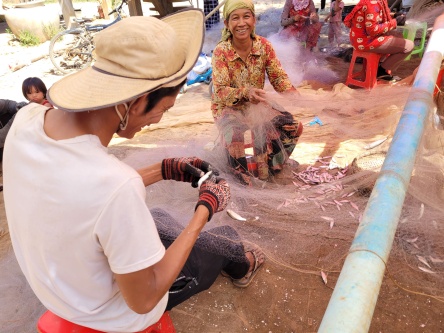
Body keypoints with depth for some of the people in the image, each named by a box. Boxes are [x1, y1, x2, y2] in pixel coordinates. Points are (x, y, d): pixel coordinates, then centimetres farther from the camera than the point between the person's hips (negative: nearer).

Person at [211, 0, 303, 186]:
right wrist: (245, 92, -42)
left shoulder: (264, 45, -7)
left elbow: (279, 77, -6)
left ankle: (266, 167, 9)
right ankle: (242, 178, -9)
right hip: (228, 107, -4)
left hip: (257, 105, 4)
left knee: (293, 126, -14)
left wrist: (295, 97, -26)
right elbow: (221, 91, -22)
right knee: (233, 134, -37)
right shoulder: (221, 51, -17)